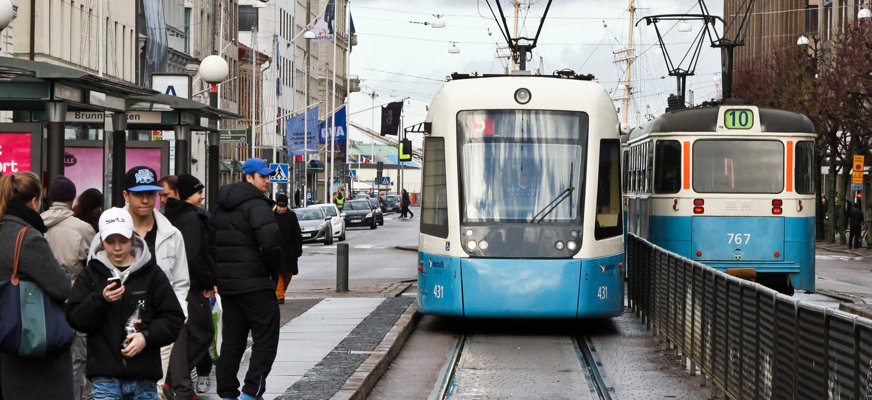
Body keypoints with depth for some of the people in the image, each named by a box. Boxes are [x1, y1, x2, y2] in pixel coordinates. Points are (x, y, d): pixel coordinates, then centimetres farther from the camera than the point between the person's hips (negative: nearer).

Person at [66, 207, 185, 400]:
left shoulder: (152, 274, 4)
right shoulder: (91, 274, 6)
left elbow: (174, 318, 4)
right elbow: (74, 318, 0)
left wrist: (147, 336, -12)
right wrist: (101, 299, -16)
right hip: (105, 378, -1)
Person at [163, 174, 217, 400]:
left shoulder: (171, 216, 11)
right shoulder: (191, 218, -16)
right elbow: (193, 257, -22)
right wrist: (208, 282, -11)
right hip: (192, 287, -9)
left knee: (181, 334, 12)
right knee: (203, 333, 2)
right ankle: (177, 381, 1)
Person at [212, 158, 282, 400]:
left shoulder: (221, 207, 15)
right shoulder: (256, 205, -13)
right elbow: (270, 242, -26)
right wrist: (271, 267, -8)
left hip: (226, 282, 8)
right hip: (255, 283, -8)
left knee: (232, 340, 14)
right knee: (265, 338, -2)